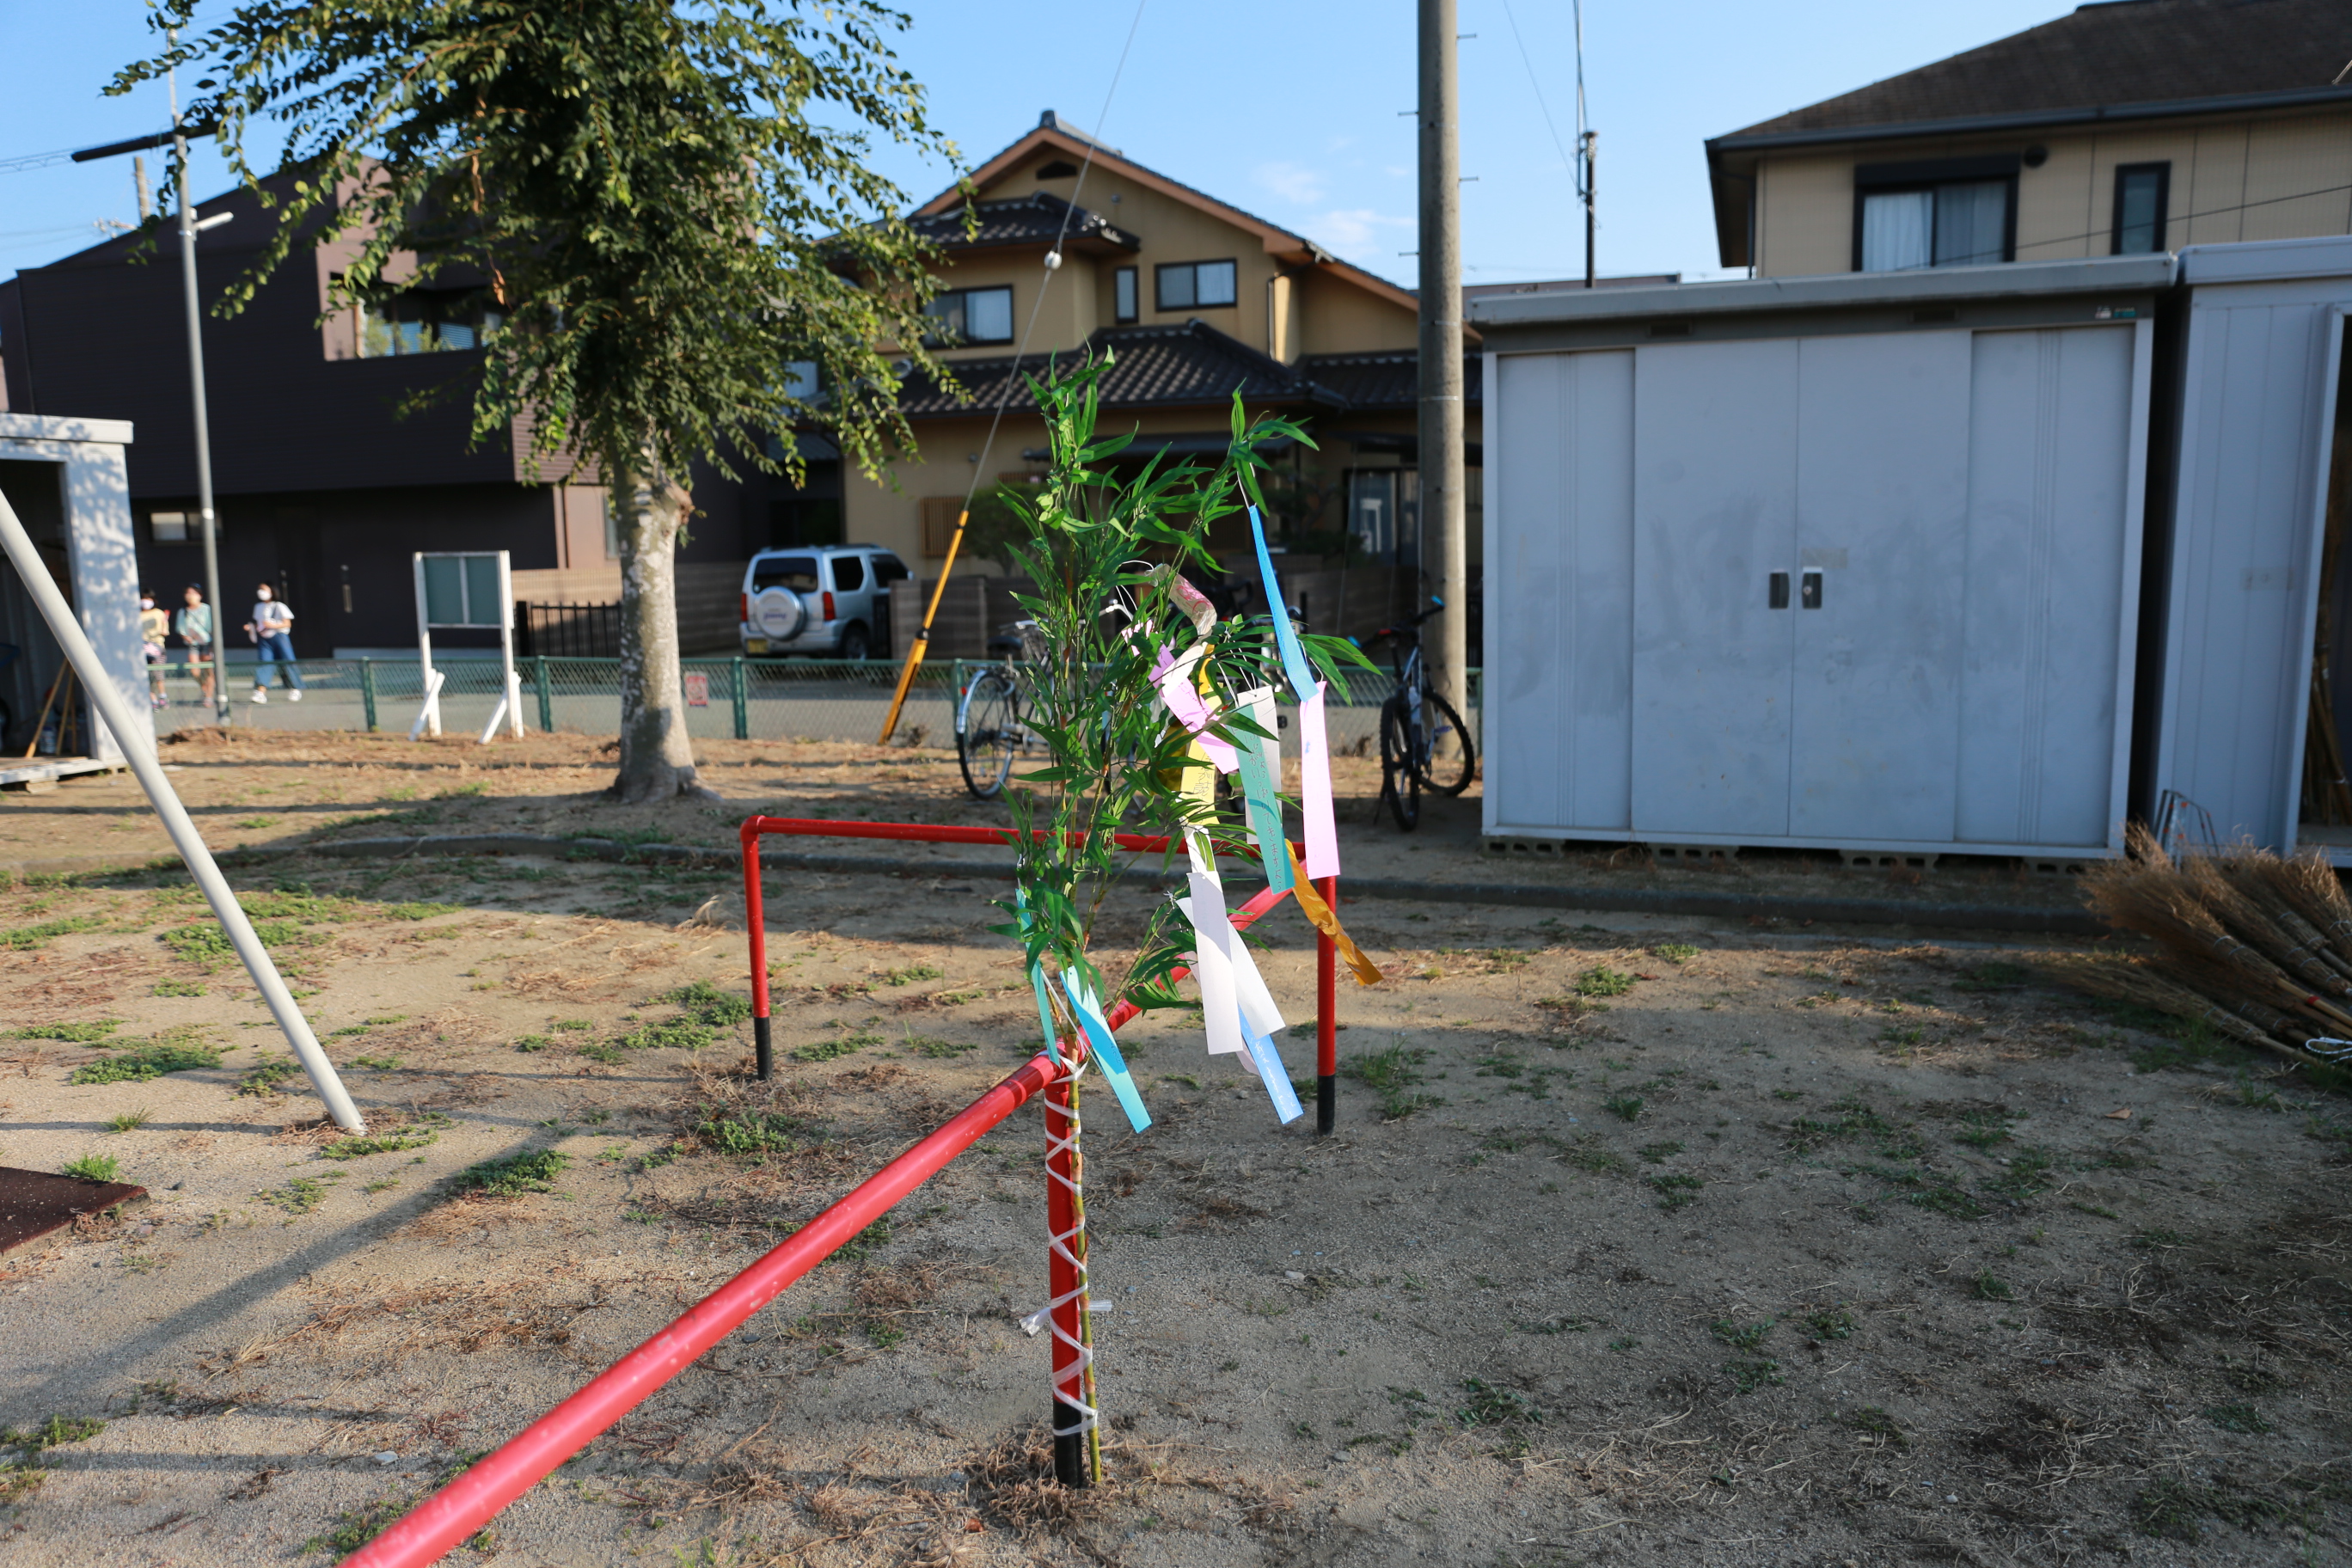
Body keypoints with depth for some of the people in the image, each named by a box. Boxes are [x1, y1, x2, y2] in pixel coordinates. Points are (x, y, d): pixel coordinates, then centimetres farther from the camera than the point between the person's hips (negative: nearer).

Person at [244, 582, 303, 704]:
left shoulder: (279, 606, -2)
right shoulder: (258, 607, 14)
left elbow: (287, 624, -6)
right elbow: (258, 624, 23)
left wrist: (272, 625, -19)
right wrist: (251, 627, 3)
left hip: (279, 637, -4)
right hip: (265, 640, 4)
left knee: (288, 661, -3)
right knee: (263, 662, -10)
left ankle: (296, 690, 11)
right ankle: (261, 691, -19)